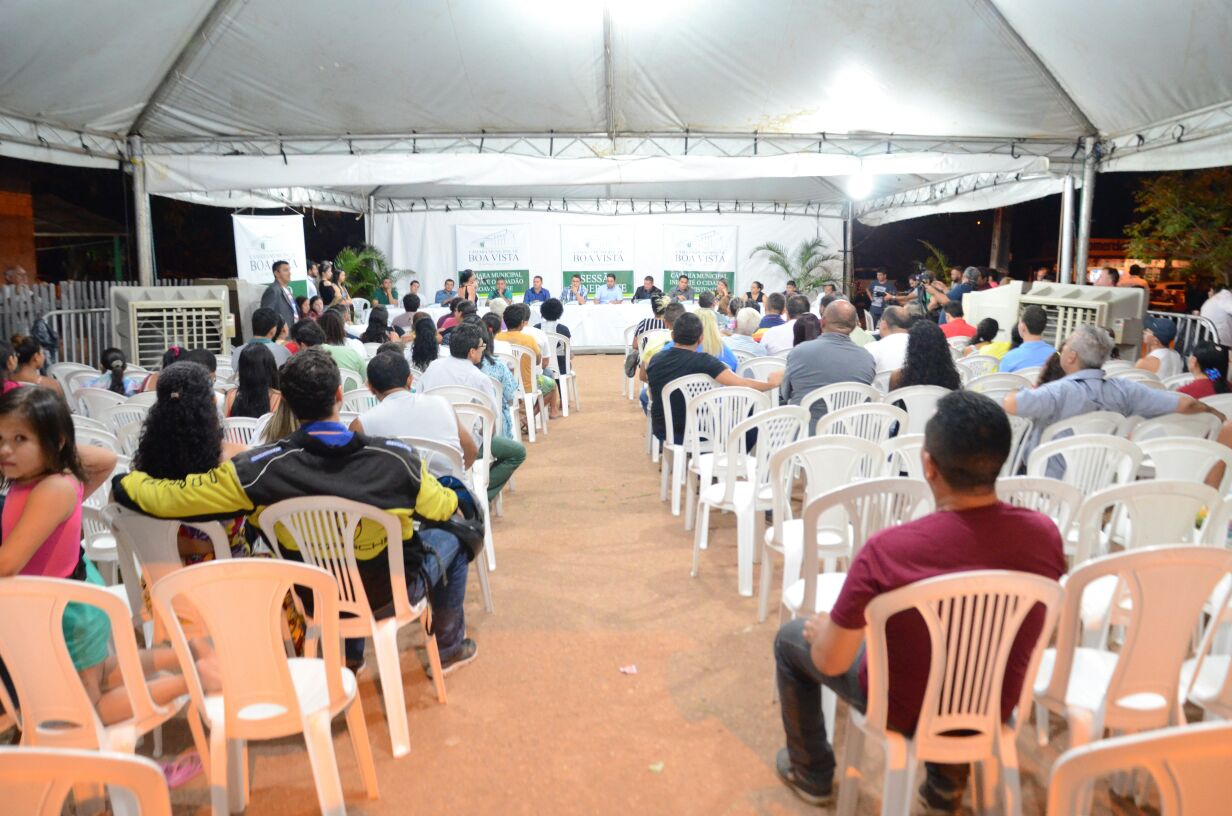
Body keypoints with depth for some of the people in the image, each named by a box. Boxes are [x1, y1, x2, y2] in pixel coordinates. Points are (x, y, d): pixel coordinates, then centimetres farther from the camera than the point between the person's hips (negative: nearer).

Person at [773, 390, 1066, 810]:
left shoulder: (887, 550, -34)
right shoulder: (1044, 534, -20)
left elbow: (831, 662, -21)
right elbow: (1007, 625, 1)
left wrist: (821, 629, 2)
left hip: (902, 709, -4)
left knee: (790, 637, 21)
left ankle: (812, 774, 40)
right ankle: (947, 781, 42)